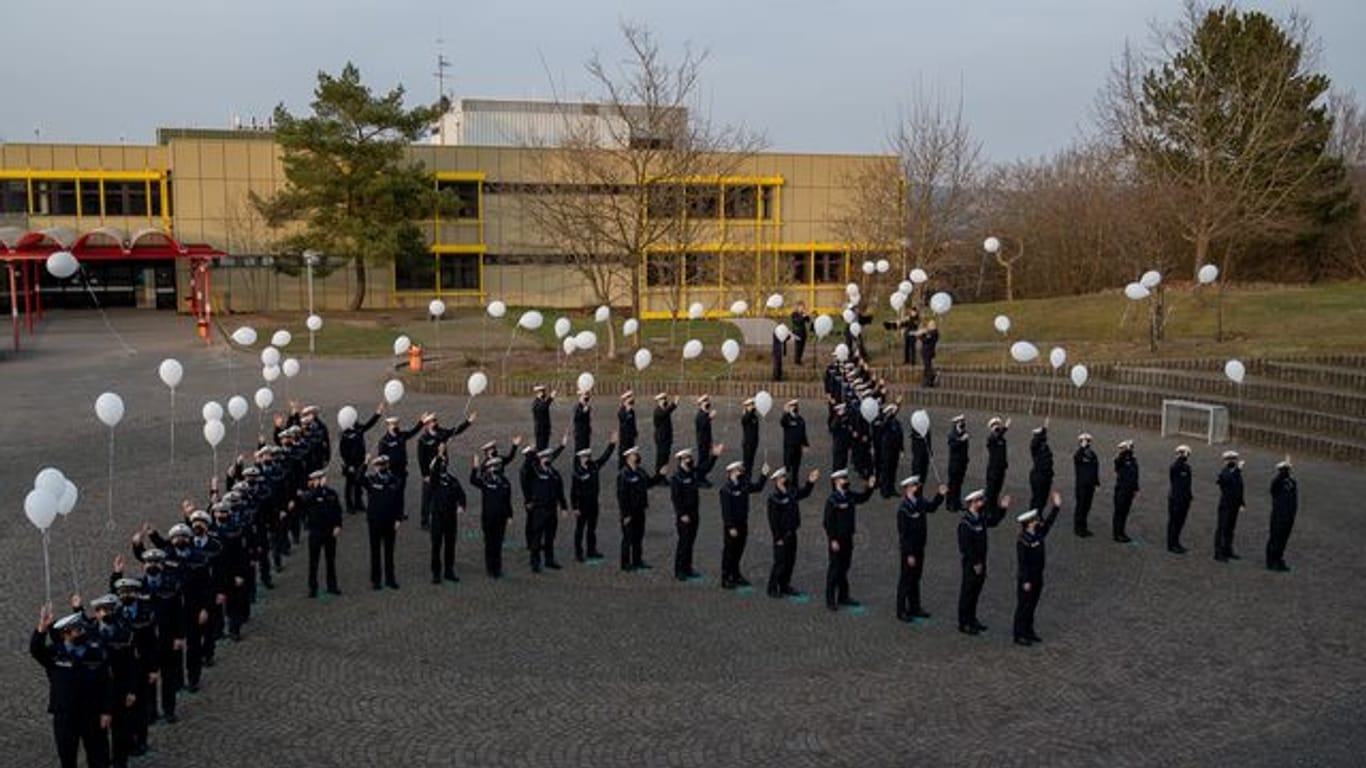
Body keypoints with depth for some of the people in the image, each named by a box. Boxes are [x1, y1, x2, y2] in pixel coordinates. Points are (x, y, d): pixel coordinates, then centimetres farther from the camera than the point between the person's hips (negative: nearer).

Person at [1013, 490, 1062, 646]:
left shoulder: (1038, 534, 3)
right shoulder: (1022, 541, -21)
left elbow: (1048, 522, 8)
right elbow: (1022, 563, -21)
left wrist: (1056, 506, 2)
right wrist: (1025, 581, -21)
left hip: (1038, 578, 8)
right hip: (1026, 580, -8)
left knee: (1032, 606, 17)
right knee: (1023, 607, 2)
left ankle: (1028, 631, 29)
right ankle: (1019, 635, 11)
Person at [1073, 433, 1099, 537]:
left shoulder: (1092, 454, 9)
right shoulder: (1078, 453, -9)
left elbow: (1096, 469, 15)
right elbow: (1077, 457, -36)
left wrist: (1097, 483, 14)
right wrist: (1082, 447, -38)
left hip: (1090, 485, 6)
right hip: (1081, 484, -6)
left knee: (1087, 506, 12)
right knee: (1081, 505, -2)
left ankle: (1083, 527, 22)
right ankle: (1078, 528, 7)